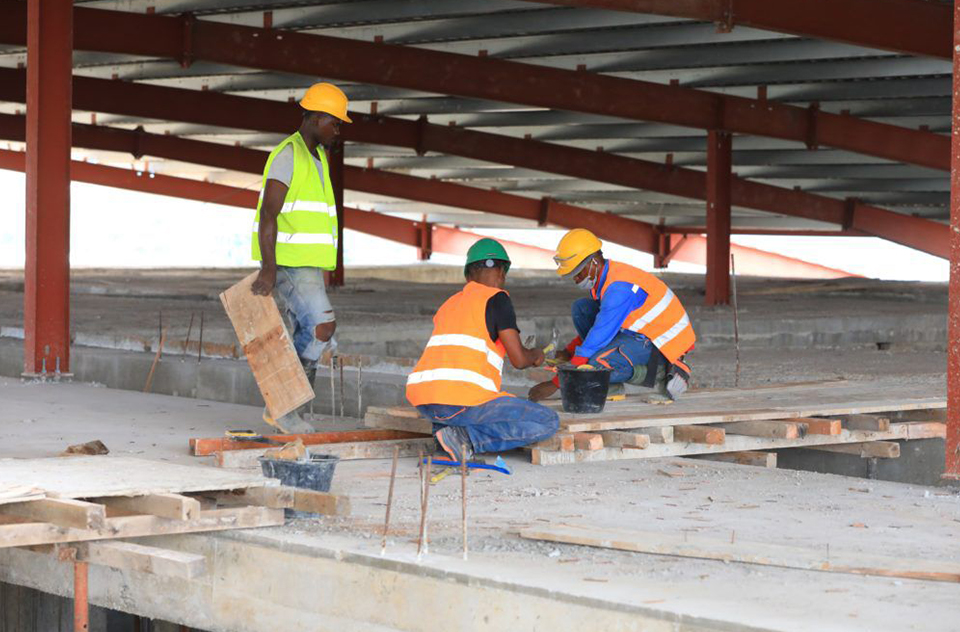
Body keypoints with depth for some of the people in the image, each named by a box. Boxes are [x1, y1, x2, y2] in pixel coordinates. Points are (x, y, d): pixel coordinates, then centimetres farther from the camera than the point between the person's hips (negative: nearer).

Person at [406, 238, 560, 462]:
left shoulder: (449, 304, 25)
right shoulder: (496, 298, 4)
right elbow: (519, 359, -1)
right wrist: (535, 356, 23)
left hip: (422, 401, 7)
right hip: (463, 399, -7)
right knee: (548, 423, 0)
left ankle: (443, 428, 7)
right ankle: (466, 437, -13)